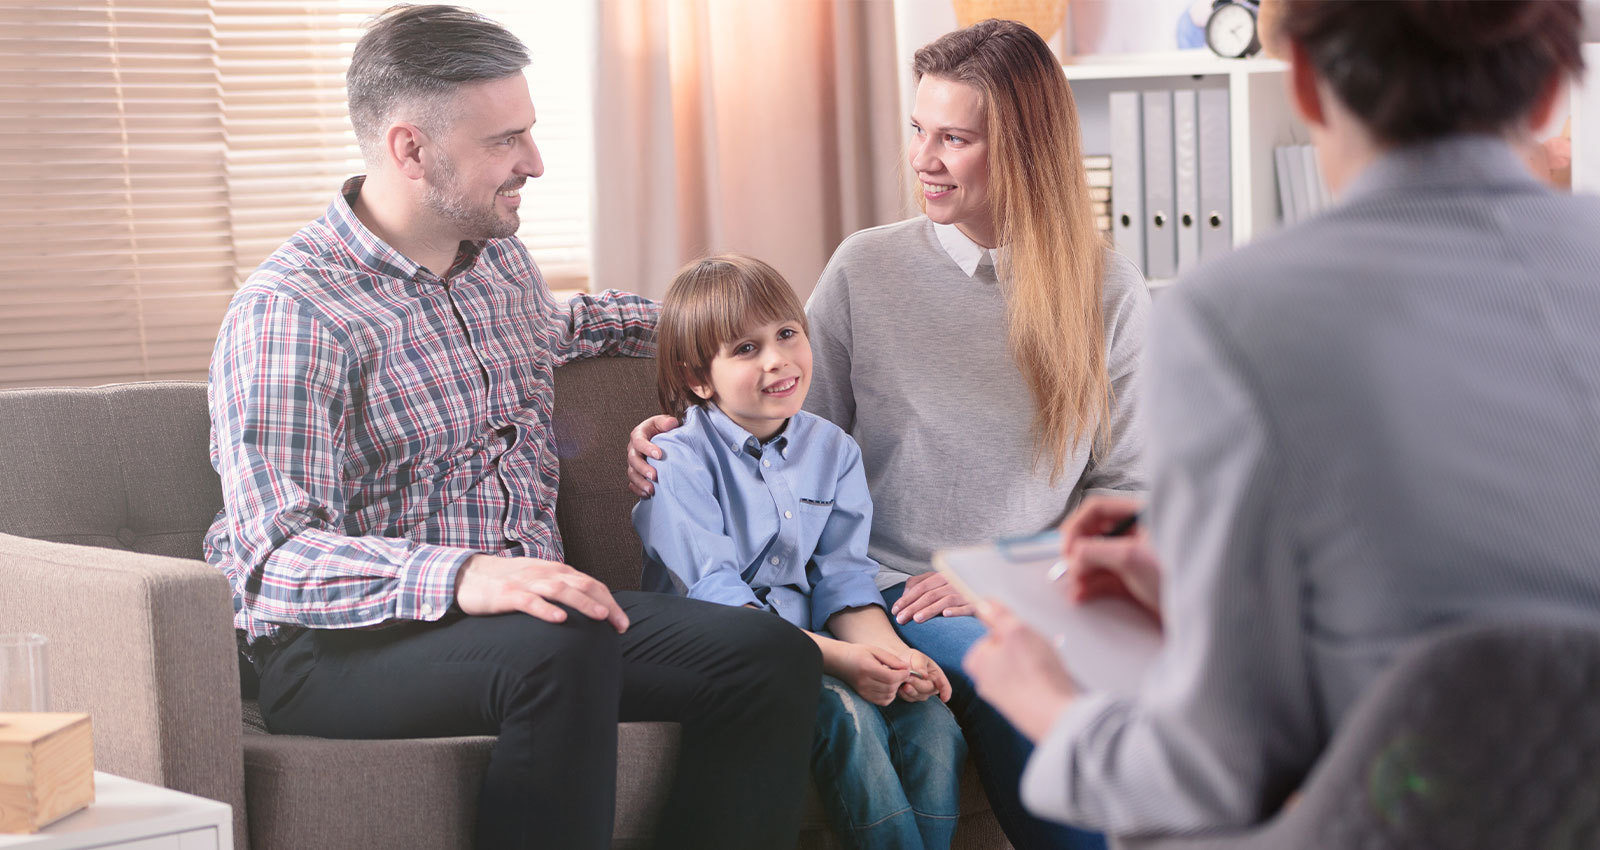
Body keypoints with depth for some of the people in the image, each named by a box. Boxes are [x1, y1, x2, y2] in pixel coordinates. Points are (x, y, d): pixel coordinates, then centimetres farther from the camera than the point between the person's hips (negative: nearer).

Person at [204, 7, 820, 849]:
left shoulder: (500, 257, 12)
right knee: (563, 650, -38)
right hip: (343, 645, -7)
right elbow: (278, 558, -25)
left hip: (531, 608, 8)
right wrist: (461, 578, -40)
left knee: (768, 655, -15)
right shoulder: (288, 314, -15)